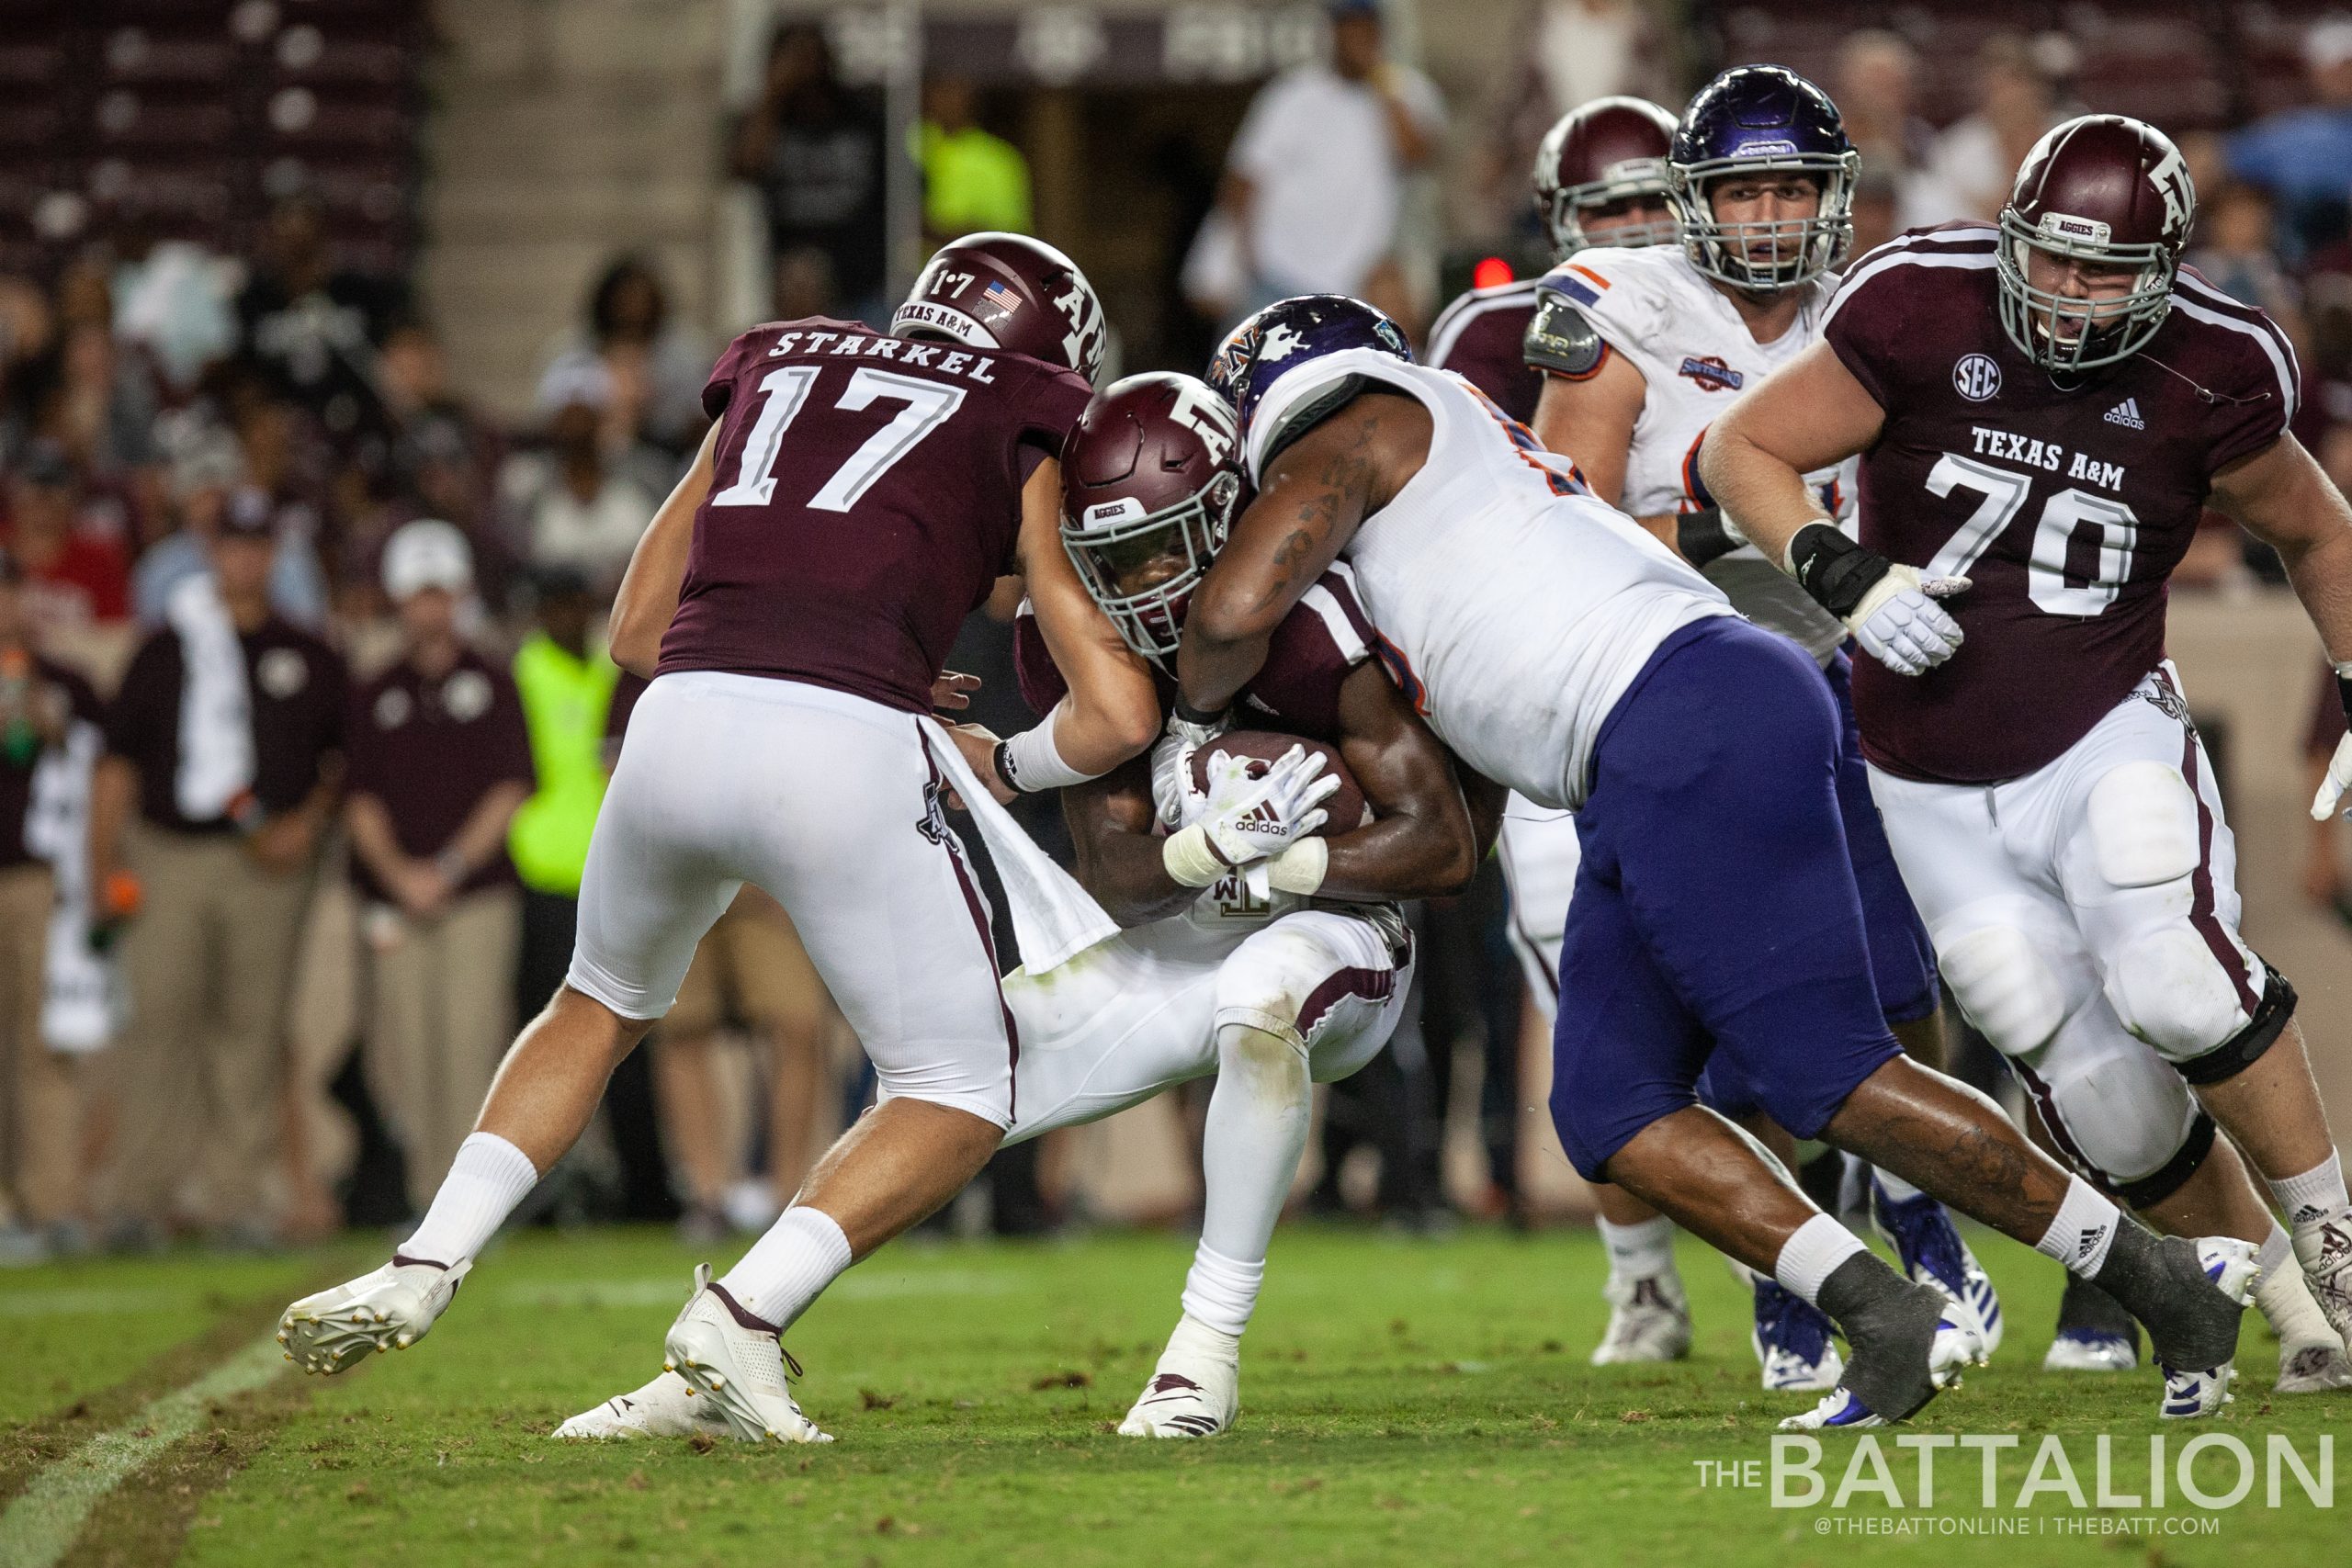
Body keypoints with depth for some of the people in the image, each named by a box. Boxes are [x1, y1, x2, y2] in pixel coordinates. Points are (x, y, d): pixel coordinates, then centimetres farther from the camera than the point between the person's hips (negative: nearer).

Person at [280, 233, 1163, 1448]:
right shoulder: (1025, 444, 18)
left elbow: (637, 629, 32)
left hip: (682, 720, 4)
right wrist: (1003, 765, 29)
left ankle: (422, 1267, 19)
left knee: (605, 1003, 32)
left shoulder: (780, 369, 30)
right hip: (849, 761, -4)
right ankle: (745, 1312, -7)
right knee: (960, 1103, 13)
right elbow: (1117, 716, 9)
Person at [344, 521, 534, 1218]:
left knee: (469, 1043, -11)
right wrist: (396, 873, -7)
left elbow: (509, 790, 2)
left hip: (478, 894, -2)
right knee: (402, 1052, -5)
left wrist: (447, 867, -7)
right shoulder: (374, 698, 14)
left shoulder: (492, 686, 8)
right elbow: (361, 799, 9)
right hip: (395, 900, 2)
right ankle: (423, 1198, 2)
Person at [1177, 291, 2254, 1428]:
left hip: (1693, 725, -10)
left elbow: (1233, 614, -9)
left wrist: (1194, 719, 12)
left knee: (1826, 1075, -12)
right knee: (1607, 1107, 5)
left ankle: (2159, 1279, -9)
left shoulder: (1349, 436, 7)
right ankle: (1888, 1319, -6)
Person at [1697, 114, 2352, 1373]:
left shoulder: (2207, 379, -10)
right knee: (2094, 1086, -1)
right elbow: (1741, 449, -8)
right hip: (1937, 784, 1)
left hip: (2103, 735, -1)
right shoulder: (1924, 312, -15)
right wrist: (1846, 581, -22)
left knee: (2174, 981, -27)